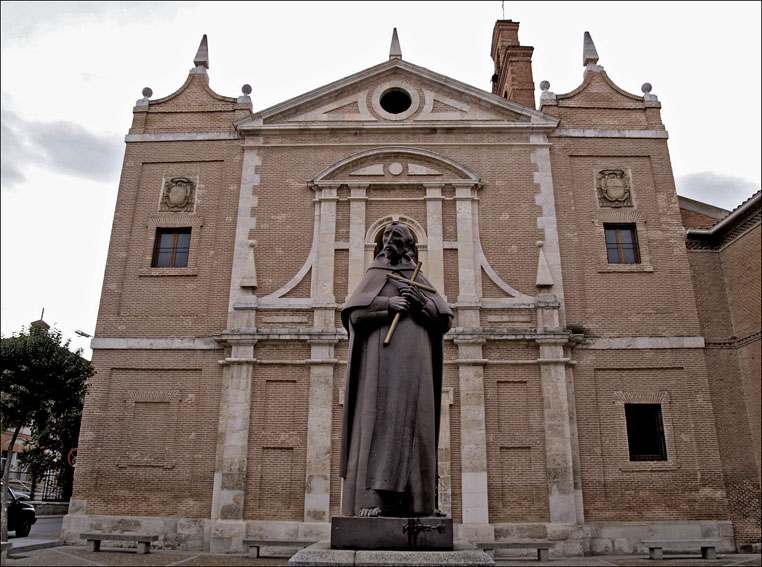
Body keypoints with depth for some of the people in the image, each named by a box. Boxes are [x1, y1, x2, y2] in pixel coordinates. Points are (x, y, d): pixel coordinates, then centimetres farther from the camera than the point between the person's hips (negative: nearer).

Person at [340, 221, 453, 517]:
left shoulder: (421, 282, 21)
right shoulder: (372, 278, 18)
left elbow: (445, 321, 10)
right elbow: (354, 315, 1)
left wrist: (422, 303, -9)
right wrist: (387, 304, -13)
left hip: (412, 363, 2)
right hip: (380, 362, -1)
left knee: (411, 423, -7)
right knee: (377, 421, -13)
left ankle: (411, 499, -5)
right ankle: (371, 497, -17)